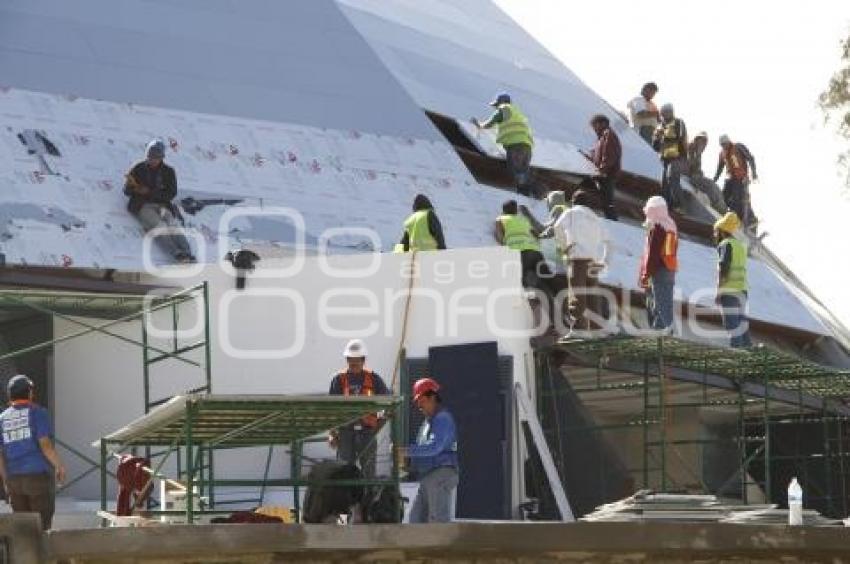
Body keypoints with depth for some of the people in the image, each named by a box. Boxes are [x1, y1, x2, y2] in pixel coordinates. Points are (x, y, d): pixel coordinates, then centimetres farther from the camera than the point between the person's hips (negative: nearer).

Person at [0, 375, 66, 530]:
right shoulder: (38, 413, -5)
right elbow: (45, 444, -15)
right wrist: (60, 466, -5)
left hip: (15, 478, 5)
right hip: (39, 476, -4)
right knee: (42, 525, 1)